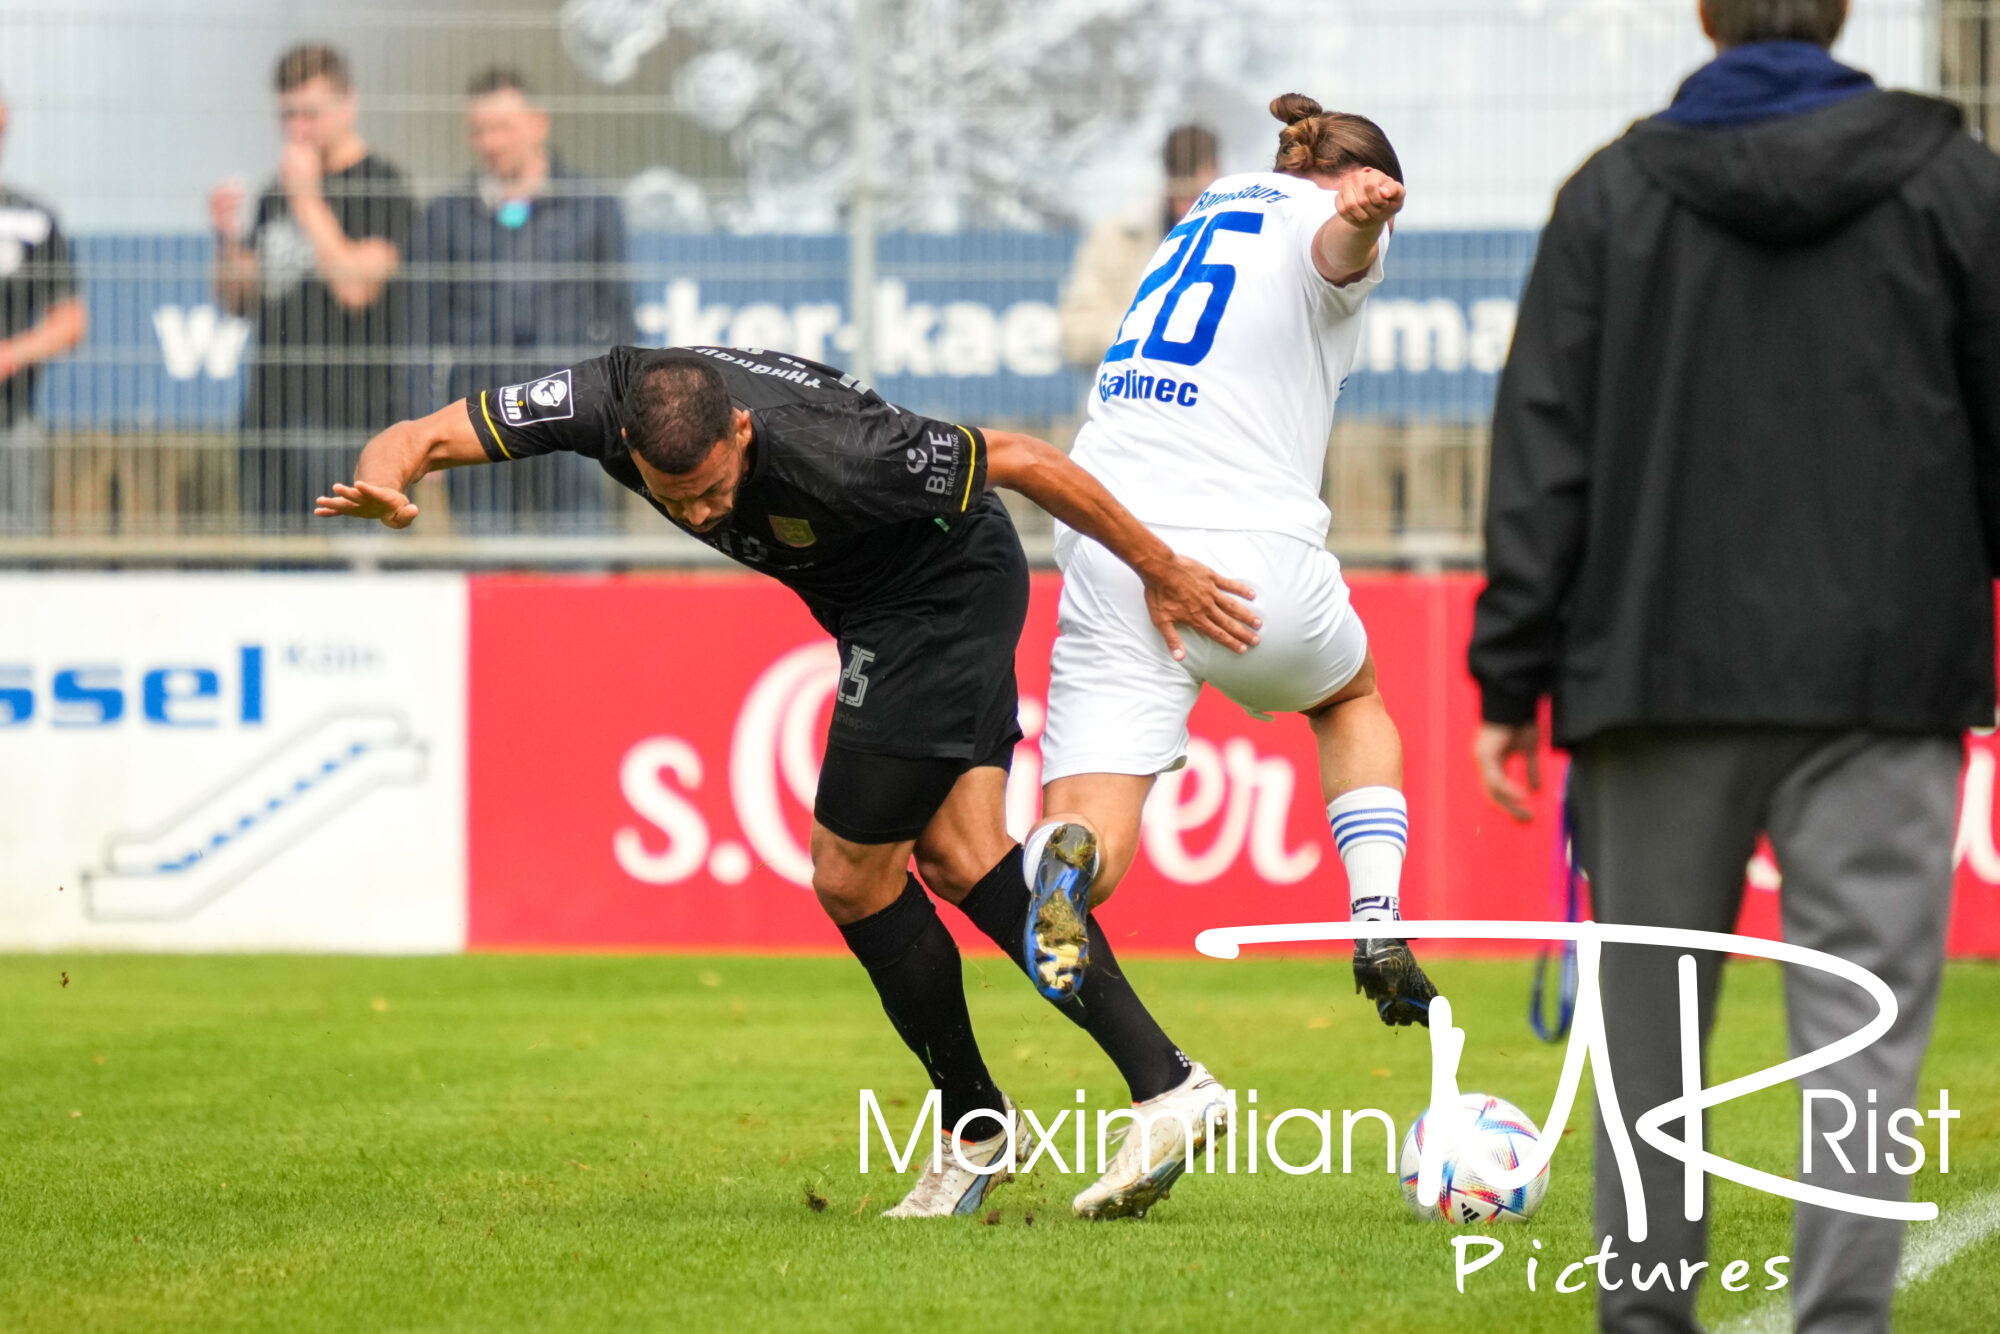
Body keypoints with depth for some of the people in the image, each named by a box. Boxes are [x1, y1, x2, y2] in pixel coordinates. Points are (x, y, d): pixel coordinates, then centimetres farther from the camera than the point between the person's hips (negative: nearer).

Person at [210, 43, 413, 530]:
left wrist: (308, 201, -12)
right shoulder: (279, 192, 18)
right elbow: (238, 300, 20)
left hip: (346, 415, -7)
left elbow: (355, 287, -16)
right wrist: (227, 234, 2)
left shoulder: (380, 187, -4)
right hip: (270, 412, 7)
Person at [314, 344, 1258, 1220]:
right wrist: (384, 483, -45)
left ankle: (975, 1128, 14)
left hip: (948, 589, -7)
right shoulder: (607, 403, -22)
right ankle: (1165, 1078, -8)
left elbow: (1023, 461, -25)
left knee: (852, 878, -4)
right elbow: (423, 437, -20)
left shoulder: (827, 453, -37)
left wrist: (1159, 569, -15)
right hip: (876, 605, 7)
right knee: (958, 858, -3)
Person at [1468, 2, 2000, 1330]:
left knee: (1651, 1021, 11)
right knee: (1861, 1027, -5)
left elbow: (1545, 455, 1)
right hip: (1885, 681, -1)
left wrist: (1510, 679, 2)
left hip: (1664, 675, 1)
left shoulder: (1613, 194, 5)